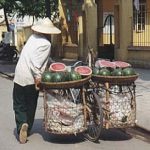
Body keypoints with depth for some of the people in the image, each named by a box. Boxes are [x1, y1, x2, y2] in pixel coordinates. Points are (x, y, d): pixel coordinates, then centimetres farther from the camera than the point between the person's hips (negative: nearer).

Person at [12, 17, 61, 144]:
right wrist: (38, 78, -17)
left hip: (19, 78, 4)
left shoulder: (33, 37, 5)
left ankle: (22, 125, -11)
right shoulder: (46, 44, -12)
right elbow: (35, 63, -23)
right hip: (31, 80, -4)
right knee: (30, 107, 15)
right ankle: (27, 129, 22)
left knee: (19, 106, 10)